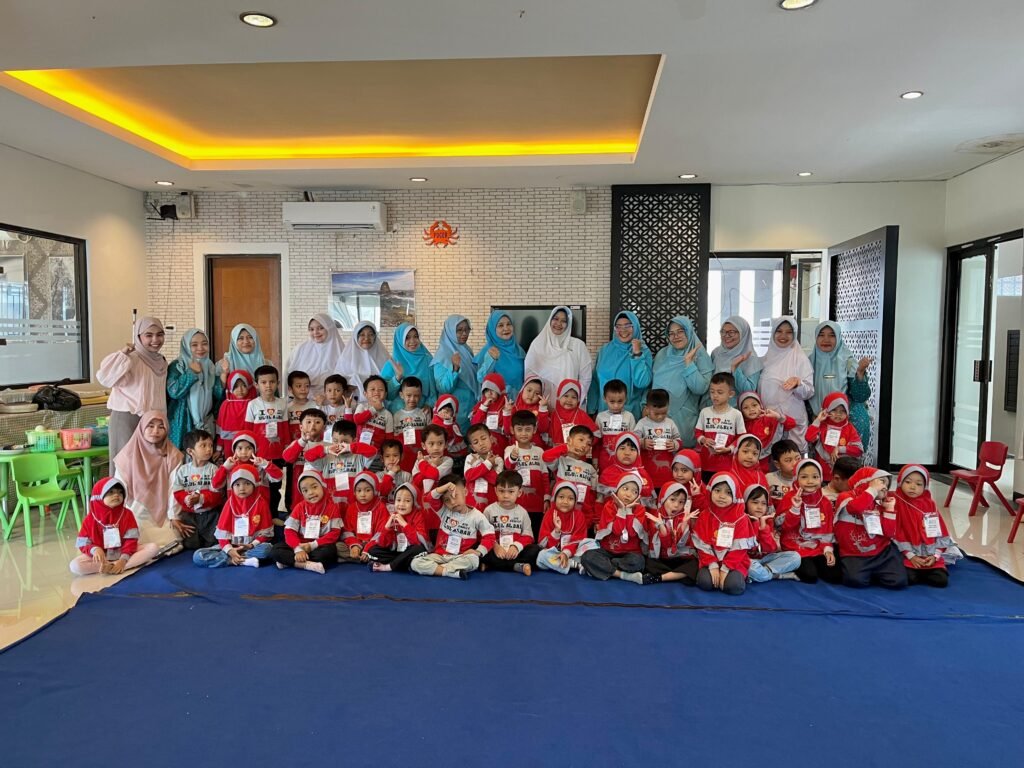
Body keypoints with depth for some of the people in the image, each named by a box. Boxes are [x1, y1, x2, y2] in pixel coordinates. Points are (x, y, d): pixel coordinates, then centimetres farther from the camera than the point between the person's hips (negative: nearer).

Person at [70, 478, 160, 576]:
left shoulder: (127, 514, -2)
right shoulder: (90, 519, -2)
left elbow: (131, 540, -8)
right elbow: (83, 544, -2)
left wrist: (123, 559, -23)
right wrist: (94, 549, -25)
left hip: (124, 553, 1)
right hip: (102, 556, -1)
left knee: (153, 548, -24)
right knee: (75, 566, -28)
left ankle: (110, 567, -29)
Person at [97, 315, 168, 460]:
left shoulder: (161, 361, 8)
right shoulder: (131, 359, -14)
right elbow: (104, 377, -29)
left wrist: (163, 419, 19)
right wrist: (122, 354, -32)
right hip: (128, 419, -7)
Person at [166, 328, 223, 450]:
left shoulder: (210, 366, 9)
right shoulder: (177, 366, -5)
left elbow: (219, 394, 3)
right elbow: (173, 392, -19)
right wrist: (192, 372, -15)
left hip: (206, 422, 5)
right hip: (184, 422, -4)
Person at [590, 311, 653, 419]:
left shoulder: (643, 351, -4)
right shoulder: (604, 351, 4)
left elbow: (642, 383, -16)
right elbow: (596, 381, 7)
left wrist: (637, 354, -18)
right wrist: (592, 409, 5)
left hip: (630, 412, -2)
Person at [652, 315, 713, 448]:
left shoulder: (700, 356, -6)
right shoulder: (662, 354, 5)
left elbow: (700, 389, -18)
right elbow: (651, 382, 13)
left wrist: (688, 362, -20)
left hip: (683, 418, -3)